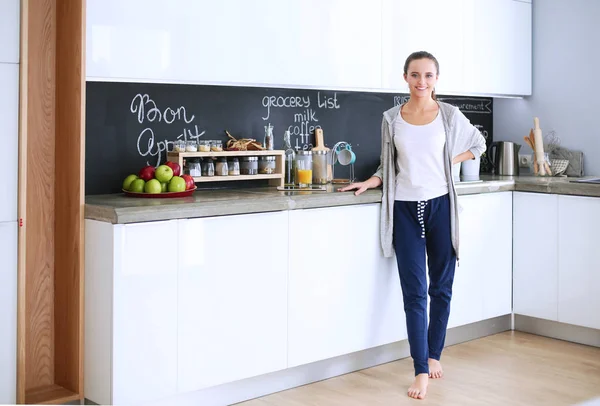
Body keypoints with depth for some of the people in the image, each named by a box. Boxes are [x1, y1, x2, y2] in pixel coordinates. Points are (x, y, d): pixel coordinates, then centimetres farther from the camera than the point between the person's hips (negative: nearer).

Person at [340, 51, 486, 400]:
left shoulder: (449, 115, 1)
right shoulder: (392, 118, 4)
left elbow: (478, 143, 17)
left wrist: (449, 162, 5)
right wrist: (370, 182, -3)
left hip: (440, 206, 0)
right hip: (405, 209, 0)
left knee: (441, 287, 9)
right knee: (414, 292, -3)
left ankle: (434, 355, 28)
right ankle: (422, 371, -1)